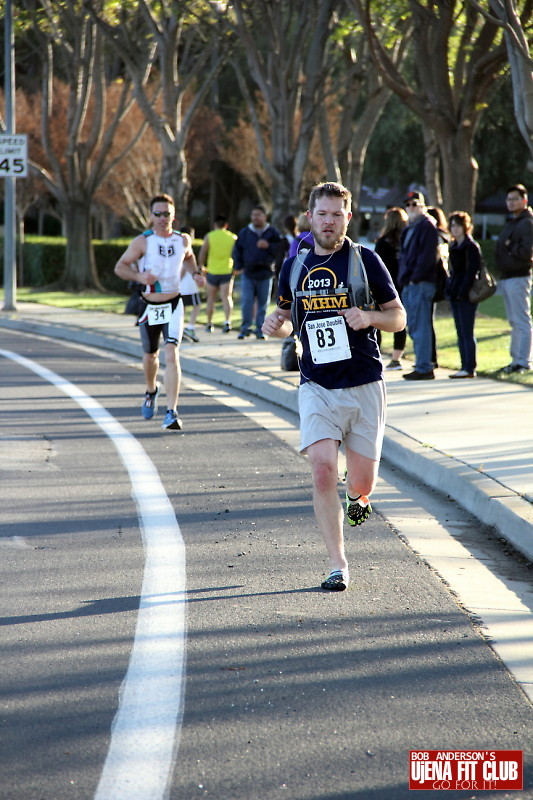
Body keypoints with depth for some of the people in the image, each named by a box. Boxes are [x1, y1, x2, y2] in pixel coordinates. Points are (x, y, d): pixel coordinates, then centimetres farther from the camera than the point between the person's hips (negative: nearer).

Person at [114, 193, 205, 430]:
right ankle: (151, 391, 50)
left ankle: (171, 413, -20)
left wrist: (195, 273, 6)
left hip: (173, 306, 0)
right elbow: (120, 267, -4)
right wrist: (139, 276, -22)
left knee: (172, 355, -17)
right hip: (149, 307, 0)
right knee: (150, 355, 16)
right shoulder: (142, 242, -7)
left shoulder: (183, 240, 2)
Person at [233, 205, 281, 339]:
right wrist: (239, 267, 6)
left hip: (265, 274, -1)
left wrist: (268, 246, -15)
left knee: (263, 304, 3)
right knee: (246, 302, -5)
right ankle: (245, 328, 2)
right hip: (248, 274, 1)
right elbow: (237, 250, 16)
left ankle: (260, 329, 10)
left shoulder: (273, 233, 4)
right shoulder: (244, 233, 9)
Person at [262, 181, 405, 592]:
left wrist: (369, 317, -17)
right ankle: (338, 566, -7)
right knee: (323, 469, -15)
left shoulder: (365, 260, -1)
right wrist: (276, 325, -1)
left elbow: (399, 317, 3)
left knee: (361, 483, 1)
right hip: (317, 387, 2)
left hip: (364, 386, -2)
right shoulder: (294, 266, 9)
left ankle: (357, 497, 40)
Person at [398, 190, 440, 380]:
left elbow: (427, 255, -17)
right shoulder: (410, 229, 21)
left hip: (420, 284, -10)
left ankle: (424, 368, -10)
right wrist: (404, 279, 14)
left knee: (420, 327, -10)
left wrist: (415, 278, -18)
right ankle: (423, 366, 17)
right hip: (409, 285, 10)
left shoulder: (427, 226, -8)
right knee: (413, 327, 12)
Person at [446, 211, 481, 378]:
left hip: (466, 295, -9)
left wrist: (462, 292, -20)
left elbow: (472, 271, -15)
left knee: (466, 333, -8)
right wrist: (449, 288, 9)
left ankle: (470, 368, -6)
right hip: (455, 295, 9)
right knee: (461, 333, 9)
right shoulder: (454, 246, 17)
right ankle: (465, 367, 12)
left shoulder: (471, 246, -9)